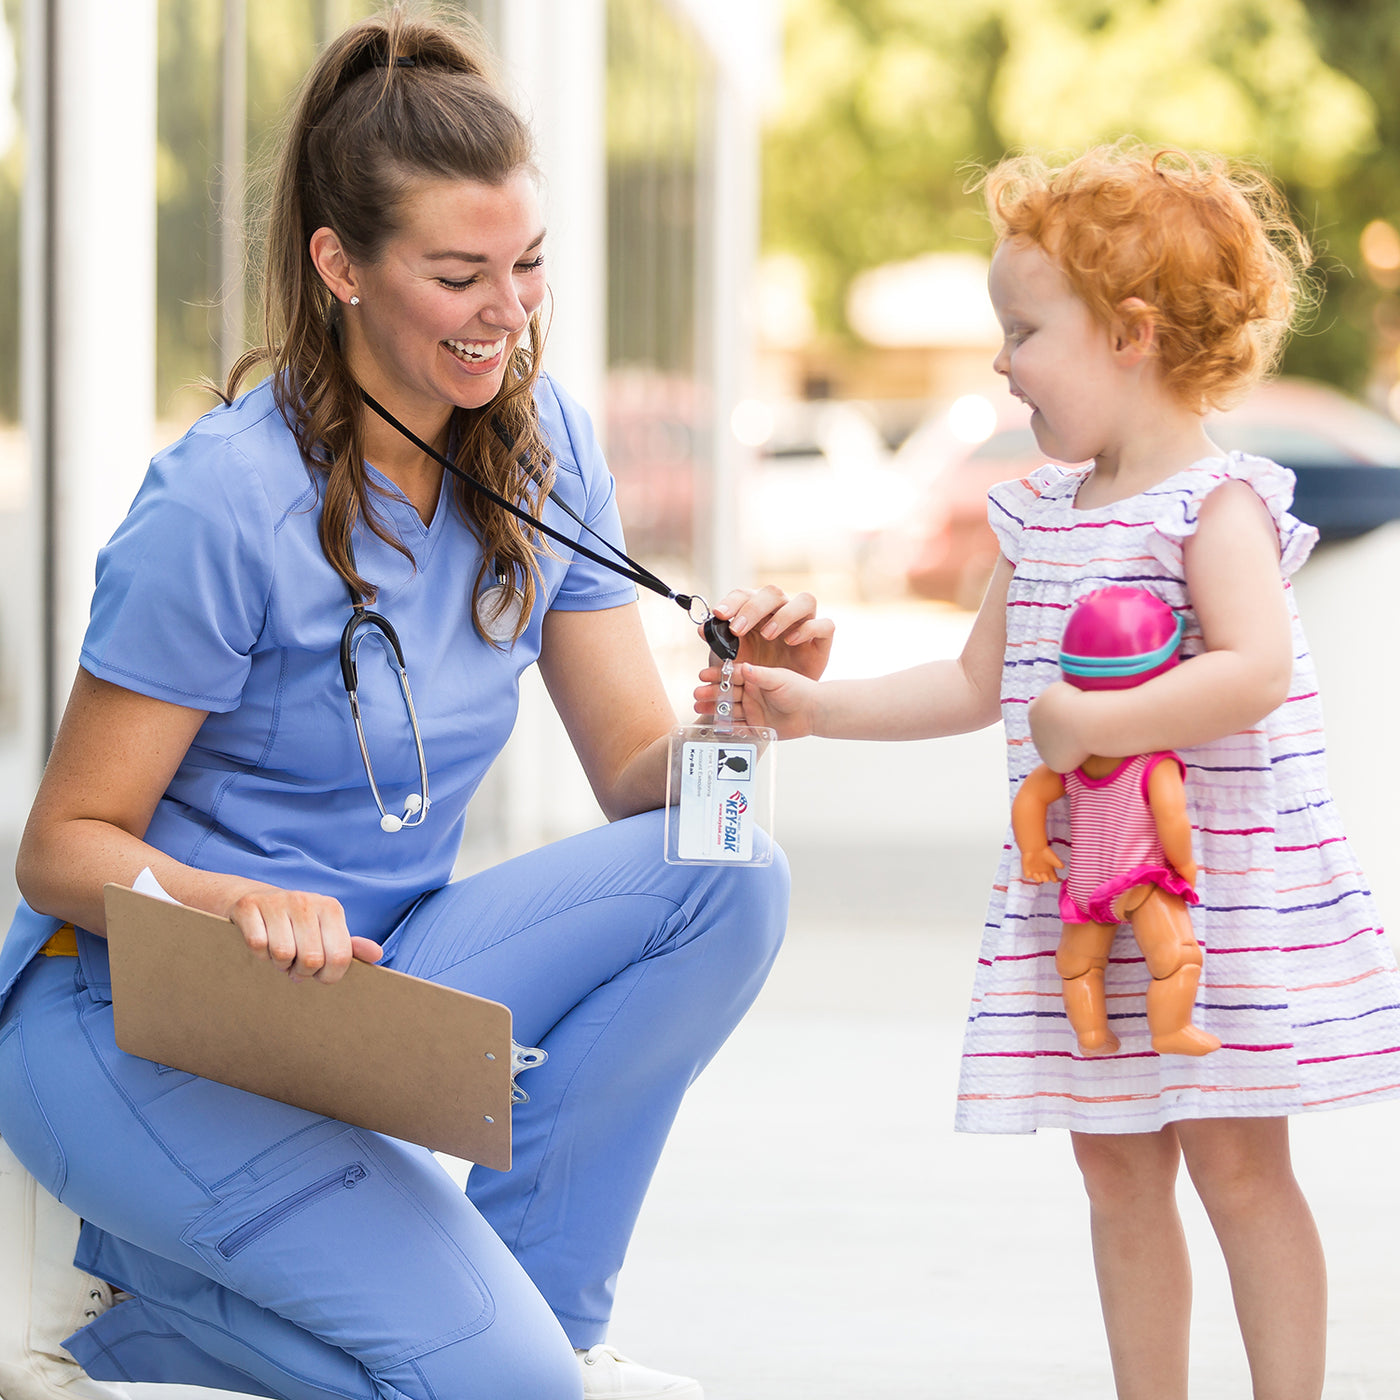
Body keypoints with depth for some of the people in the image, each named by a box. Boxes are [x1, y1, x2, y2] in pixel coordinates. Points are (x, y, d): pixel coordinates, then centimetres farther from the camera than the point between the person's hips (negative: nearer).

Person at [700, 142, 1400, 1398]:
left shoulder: (1218, 502, -11)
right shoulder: (1044, 515, 13)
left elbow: (1255, 670, -26)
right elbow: (977, 684, 20)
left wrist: (1095, 725, -26)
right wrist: (809, 706, 15)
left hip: (1221, 886, -7)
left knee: (1235, 1157, -5)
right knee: (1117, 1166, 9)